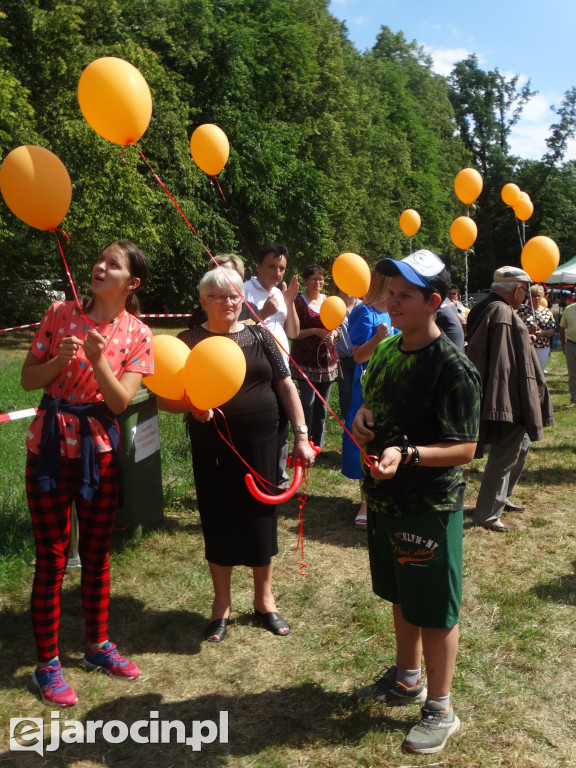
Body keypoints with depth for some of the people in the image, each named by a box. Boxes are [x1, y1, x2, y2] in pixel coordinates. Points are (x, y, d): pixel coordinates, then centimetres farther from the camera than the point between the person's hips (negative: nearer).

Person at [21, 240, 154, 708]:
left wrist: (98, 360, -26)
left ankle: (98, 646, 34)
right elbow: (28, 380, -2)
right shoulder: (61, 314, -3)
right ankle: (47, 664, 21)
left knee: (97, 553, 15)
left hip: (100, 449, 1)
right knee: (52, 559, 5)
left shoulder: (137, 333, -3)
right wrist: (61, 359, -20)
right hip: (51, 445, -1)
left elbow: (120, 401, -11)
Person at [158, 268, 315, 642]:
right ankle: (222, 605, 31)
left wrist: (301, 435, 0)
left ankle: (264, 599, 33)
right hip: (214, 450, -1)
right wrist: (191, 406, -23)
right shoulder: (189, 341, -1)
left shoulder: (259, 337, 5)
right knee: (220, 524, 9)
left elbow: (286, 386, 7)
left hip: (262, 444, 2)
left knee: (262, 520, 11)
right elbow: (166, 398, -2)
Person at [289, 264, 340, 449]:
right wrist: (315, 331, -19)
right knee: (308, 403, -10)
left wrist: (333, 334, -5)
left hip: (327, 360, 6)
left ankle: (318, 445, 20)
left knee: (322, 405, 10)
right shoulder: (300, 302, -4)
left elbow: (337, 328, 17)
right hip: (306, 362, -6)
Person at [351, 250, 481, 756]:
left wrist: (406, 455, -34)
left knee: (434, 611, 8)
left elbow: (464, 449, -20)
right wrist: (361, 417, -4)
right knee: (401, 596, 23)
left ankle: (440, 710, 28)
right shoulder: (387, 349, 4)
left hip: (430, 508, -8)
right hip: (385, 499, 8)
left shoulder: (452, 368, -20)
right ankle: (407, 680, 45)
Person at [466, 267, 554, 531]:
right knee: (505, 455, 0)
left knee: (521, 443, 24)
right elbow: (508, 364, -25)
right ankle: (486, 514, 10)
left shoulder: (485, 309, 10)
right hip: (507, 400, -11)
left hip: (501, 400, 11)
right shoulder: (504, 315, -22)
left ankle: (500, 497, 36)